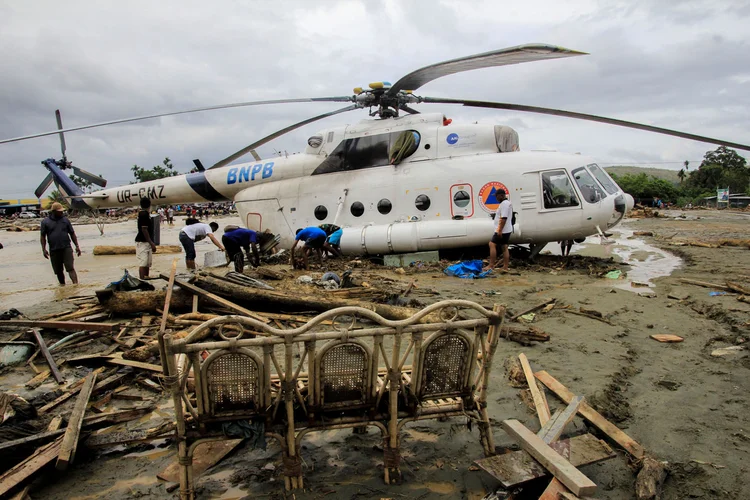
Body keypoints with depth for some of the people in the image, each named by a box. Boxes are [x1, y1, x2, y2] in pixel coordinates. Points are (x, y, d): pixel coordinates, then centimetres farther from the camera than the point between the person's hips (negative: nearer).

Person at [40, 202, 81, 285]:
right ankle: (62, 286, 22)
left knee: (70, 268, -11)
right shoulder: (45, 222, 5)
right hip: (54, 250, 1)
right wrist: (44, 249, -3)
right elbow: (43, 236, 6)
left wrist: (77, 246, 6)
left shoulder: (65, 220, 9)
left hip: (66, 248, -1)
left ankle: (76, 284, -20)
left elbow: (72, 234, 11)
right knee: (58, 271, 9)